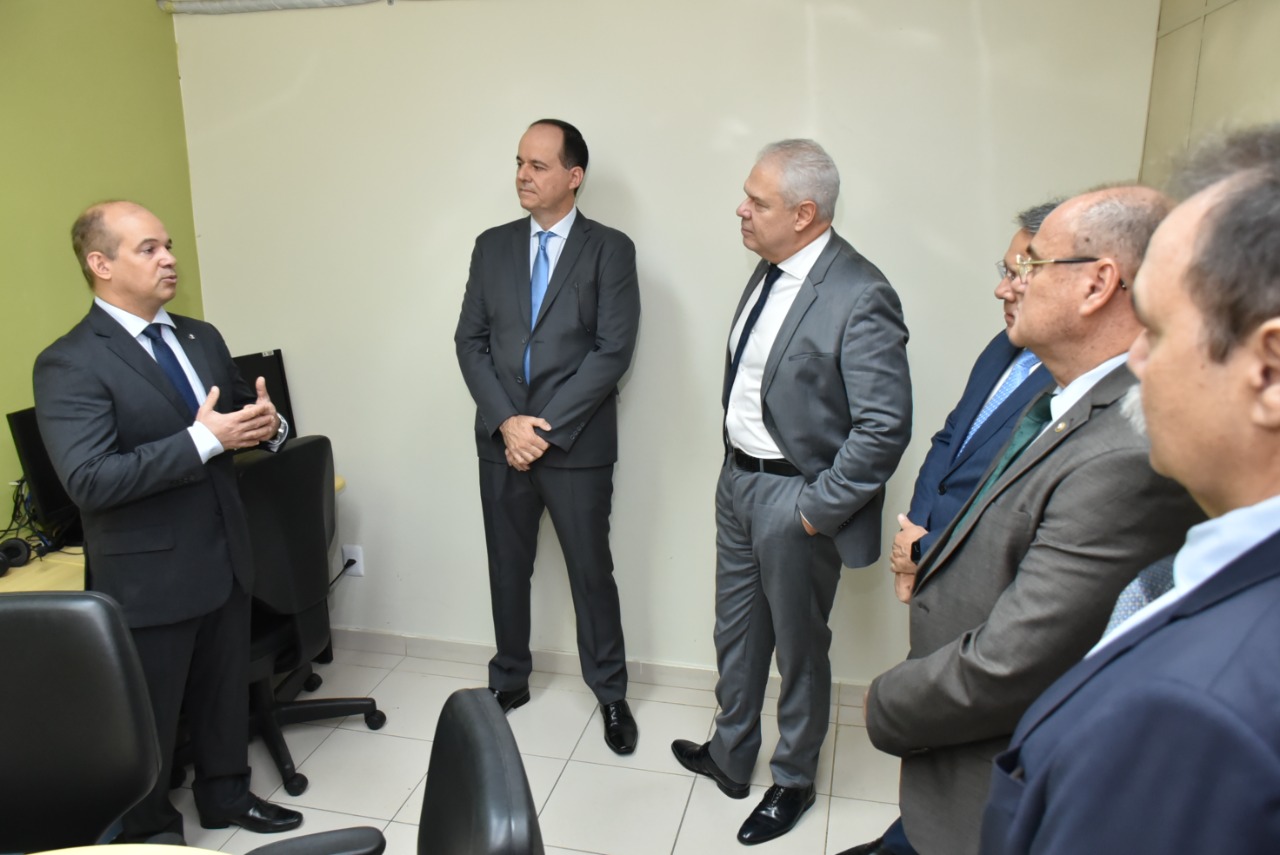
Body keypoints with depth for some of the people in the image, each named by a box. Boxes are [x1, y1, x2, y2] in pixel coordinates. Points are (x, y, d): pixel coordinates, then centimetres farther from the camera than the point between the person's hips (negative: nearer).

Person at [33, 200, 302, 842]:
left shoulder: (202, 338, 7)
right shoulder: (69, 364, -16)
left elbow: (239, 416, 16)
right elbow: (89, 481, -25)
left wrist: (265, 423, -9)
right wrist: (203, 439, -29)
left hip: (224, 558, 6)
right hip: (149, 575, -6)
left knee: (227, 691, 21)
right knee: (148, 718, 13)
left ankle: (225, 795, 44)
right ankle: (148, 830, 37)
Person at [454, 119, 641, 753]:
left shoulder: (609, 249, -4)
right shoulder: (492, 246, 8)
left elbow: (613, 350, -12)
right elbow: (470, 341, 4)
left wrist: (547, 427, -15)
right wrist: (505, 421, -10)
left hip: (576, 443, -3)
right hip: (501, 439, 4)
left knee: (591, 571, 7)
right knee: (507, 567, 15)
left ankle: (610, 693, 26)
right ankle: (509, 681, 35)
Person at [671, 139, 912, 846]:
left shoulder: (859, 297, -23)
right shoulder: (770, 269, 4)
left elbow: (885, 427, -23)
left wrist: (815, 509, -18)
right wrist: (738, 463, 11)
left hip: (796, 499, -8)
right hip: (738, 480, 8)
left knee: (799, 649, 14)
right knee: (736, 634, 22)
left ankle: (793, 781, 38)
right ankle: (730, 756, 45)